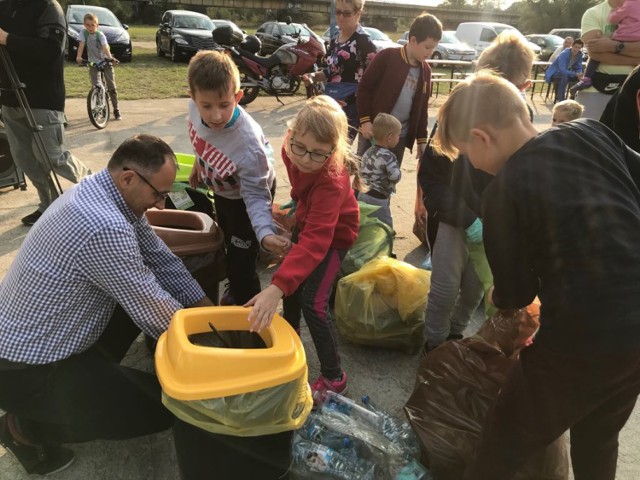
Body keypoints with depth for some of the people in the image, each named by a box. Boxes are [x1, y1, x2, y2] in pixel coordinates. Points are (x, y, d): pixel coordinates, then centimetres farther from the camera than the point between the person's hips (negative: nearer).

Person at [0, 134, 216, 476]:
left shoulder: (102, 191, -3)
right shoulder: (105, 227, -33)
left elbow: (161, 259, 2)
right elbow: (152, 311, -22)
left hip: (29, 336, 9)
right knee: (162, 408, -4)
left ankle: (96, 372, 15)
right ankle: (28, 426, 7)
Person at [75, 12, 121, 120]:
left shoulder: (100, 35, -13)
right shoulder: (83, 33, -6)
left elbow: (105, 47, -27)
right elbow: (81, 45, -14)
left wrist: (110, 57, -46)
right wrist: (79, 57, -31)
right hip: (93, 63, 2)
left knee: (111, 86, -4)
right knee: (95, 87, -8)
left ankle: (116, 110, 5)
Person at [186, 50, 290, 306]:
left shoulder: (249, 146, -44)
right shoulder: (195, 107, -27)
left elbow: (255, 195, -34)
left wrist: (265, 233, -50)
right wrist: (199, 164, 14)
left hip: (245, 196, -7)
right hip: (222, 190, 7)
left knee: (240, 264, -4)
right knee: (229, 243, 29)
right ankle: (234, 293, 57)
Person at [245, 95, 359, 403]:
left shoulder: (331, 182, -42)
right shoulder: (292, 150, -23)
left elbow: (315, 241, -51)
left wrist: (276, 288, -59)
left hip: (333, 233, -7)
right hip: (308, 219, 7)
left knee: (313, 302, -14)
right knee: (292, 283, 19)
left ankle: (333, 377, 3)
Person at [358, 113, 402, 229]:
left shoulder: (368, 152, 6)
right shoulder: (388, 156, -20)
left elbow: (361, 169, 12)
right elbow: (395, 177, -23)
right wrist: (399, 172, -3)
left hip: (363, 195, 9)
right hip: (378, 199, -9)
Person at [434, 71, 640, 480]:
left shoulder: (504, 192, -16)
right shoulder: (591, 133, -2)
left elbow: (516, 295, -5)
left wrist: (497, 297, 17)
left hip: (583, 342, -6)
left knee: (505, 443, 15)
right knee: (599, 439, 29)